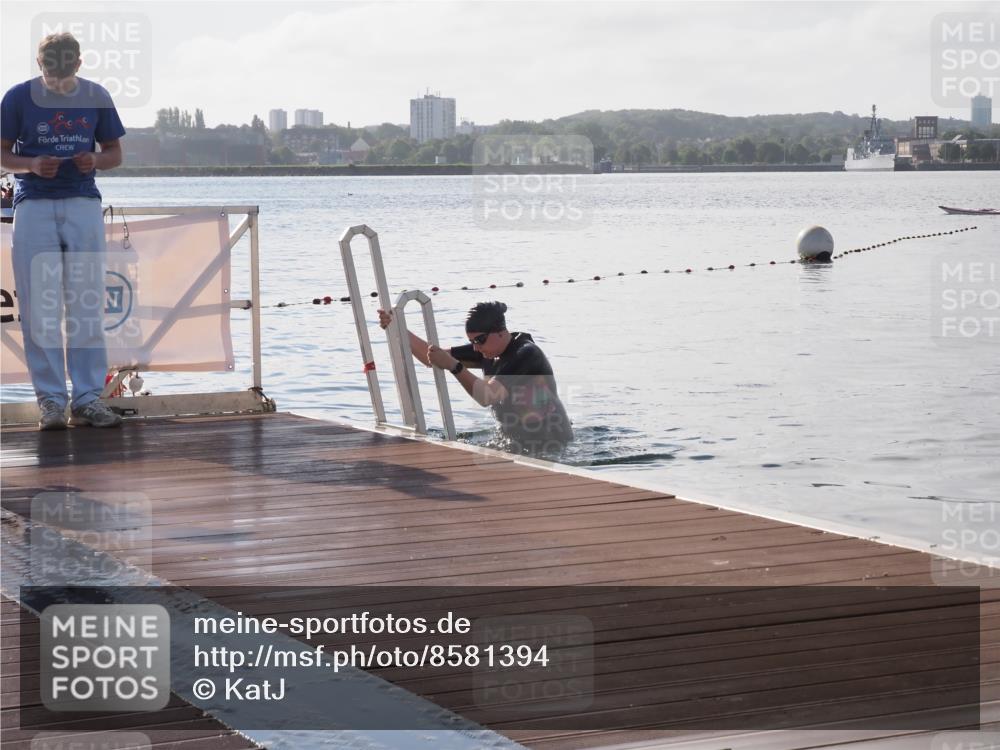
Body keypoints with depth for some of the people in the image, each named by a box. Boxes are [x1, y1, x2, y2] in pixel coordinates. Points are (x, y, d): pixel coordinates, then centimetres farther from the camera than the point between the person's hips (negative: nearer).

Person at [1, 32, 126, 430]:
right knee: (40, 307, -2)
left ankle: (88, 399, 6)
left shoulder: (96, 97, 5)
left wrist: (95, 160, -10)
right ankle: (50, 400, 4)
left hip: (83, 205, 1)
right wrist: (32, 165, -15)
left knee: (87, 305, 1)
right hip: (34, 206, -1)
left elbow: (115, 153, 13)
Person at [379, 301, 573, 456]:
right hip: (519, 444, 9)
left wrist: (453, 366, -39)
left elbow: (487, 396, -32)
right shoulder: (487, 351, 4)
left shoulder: (525, 354, -21)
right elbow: (431, 358, 6)